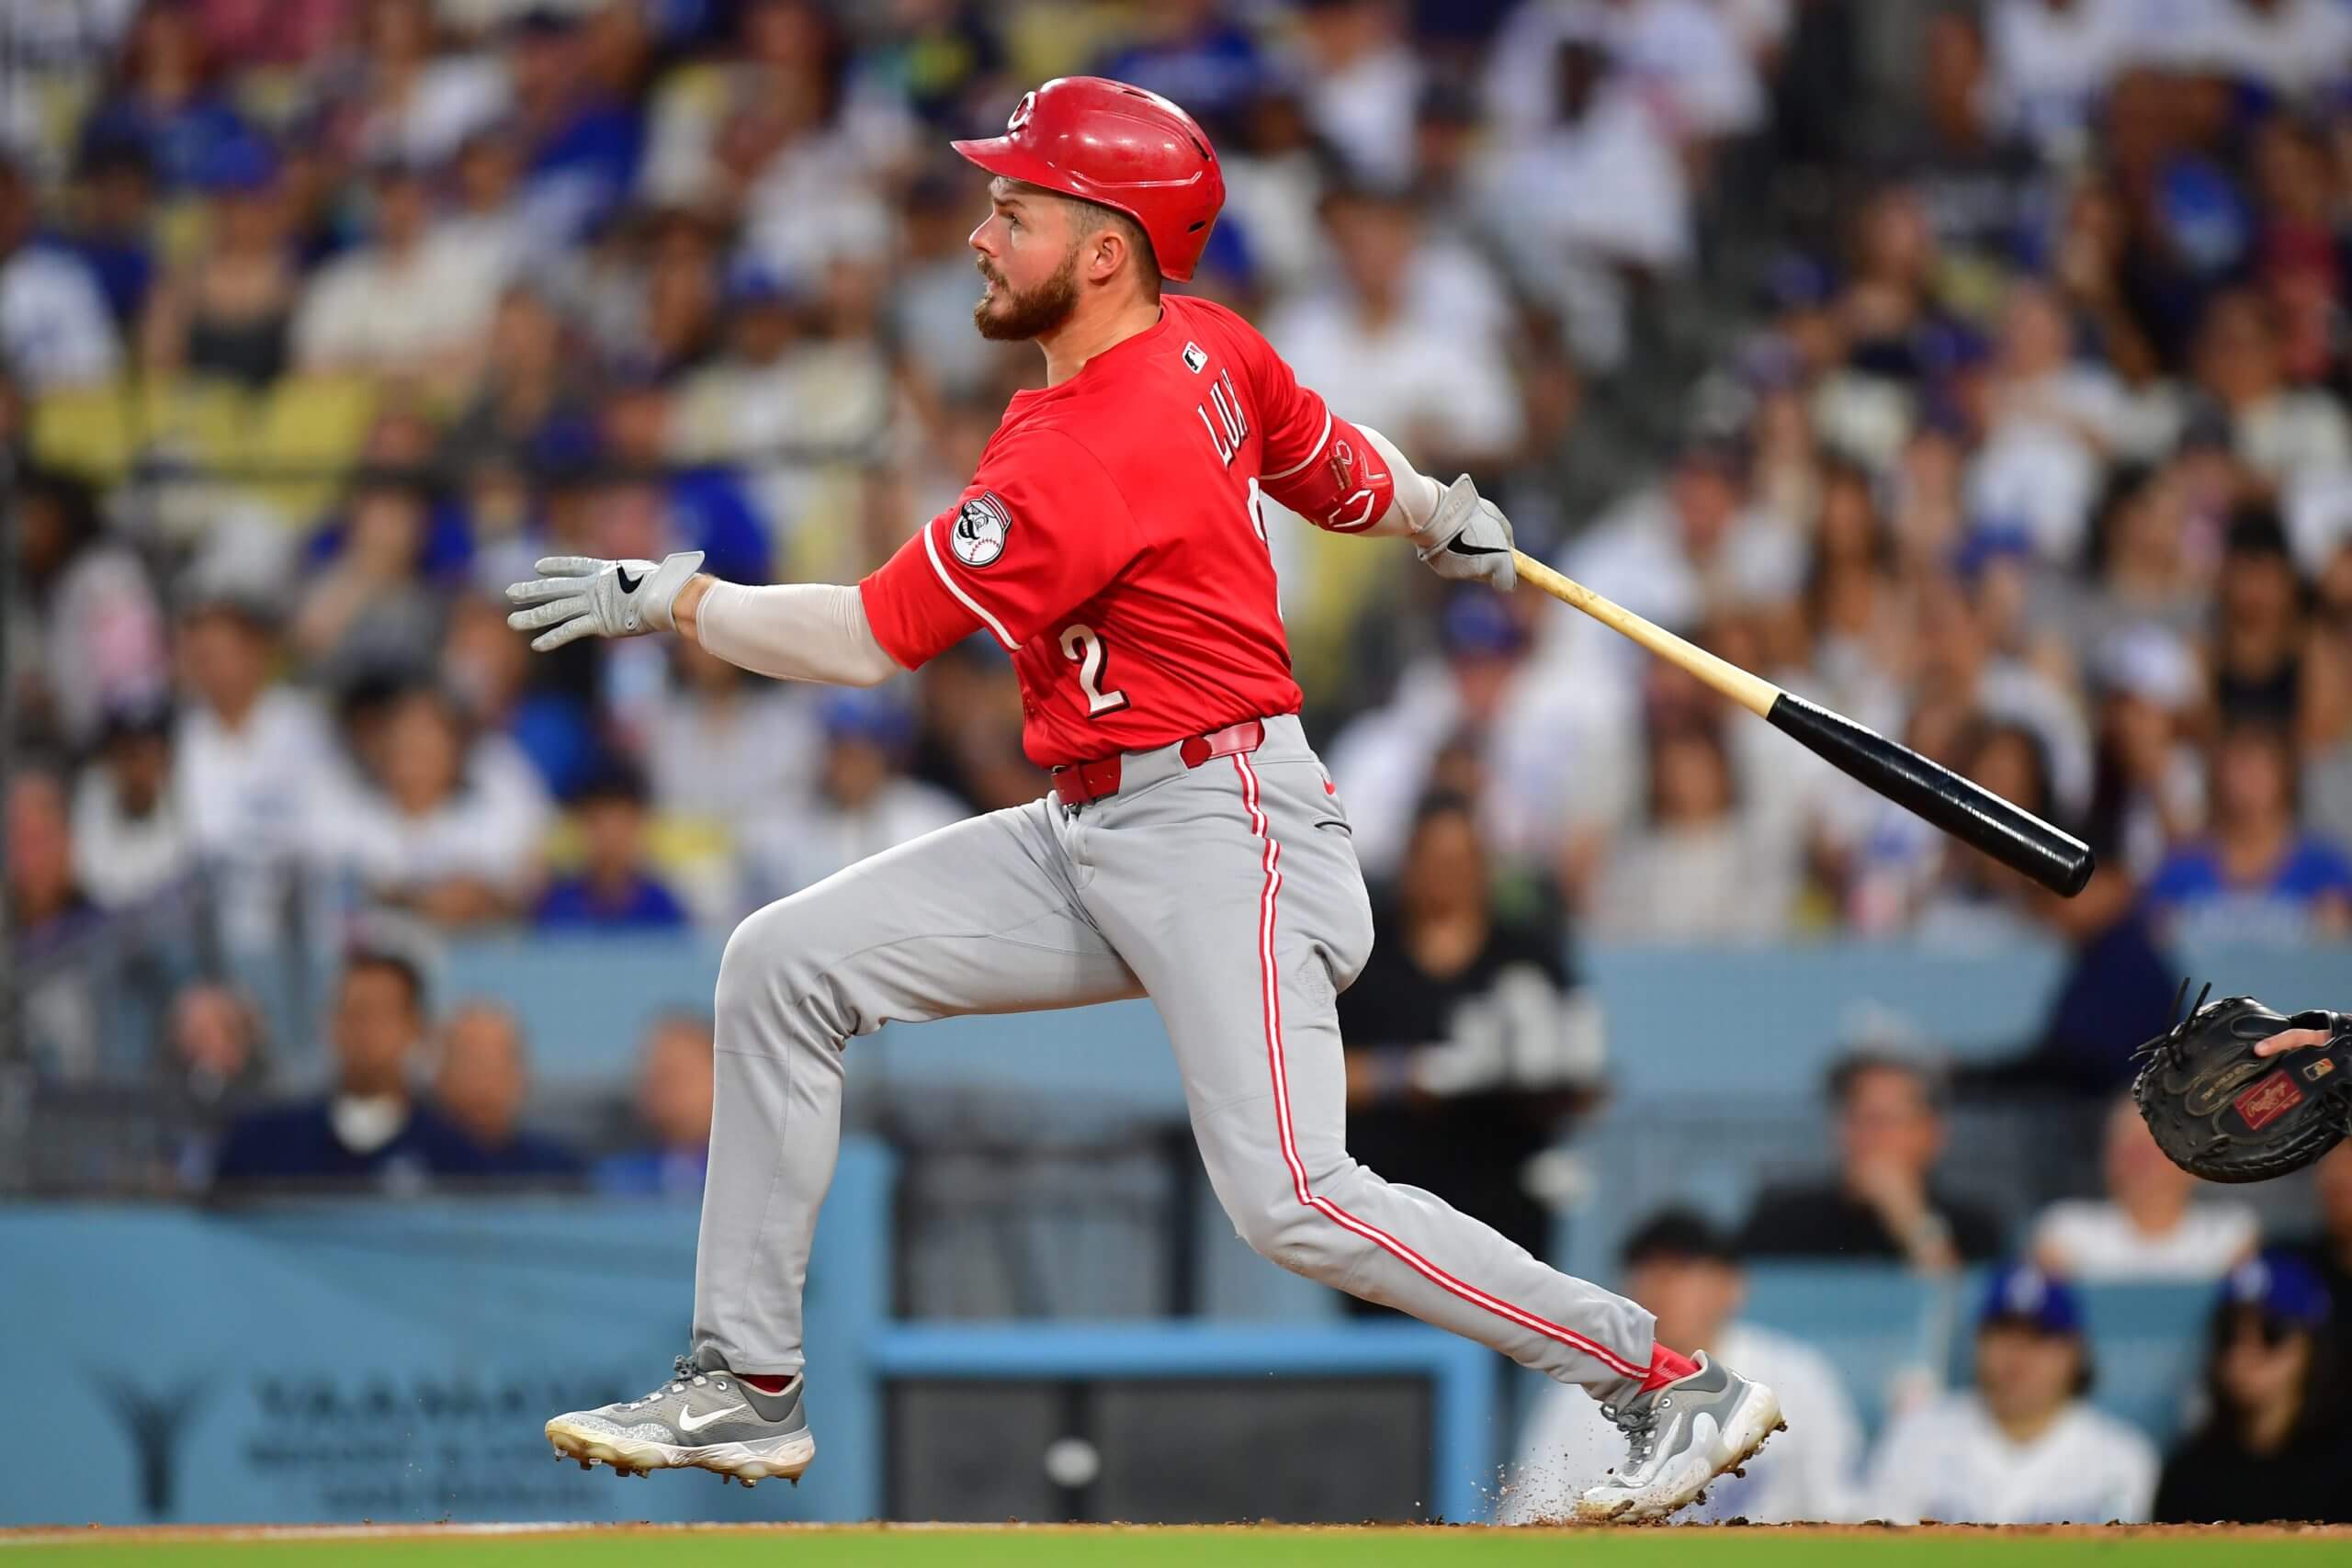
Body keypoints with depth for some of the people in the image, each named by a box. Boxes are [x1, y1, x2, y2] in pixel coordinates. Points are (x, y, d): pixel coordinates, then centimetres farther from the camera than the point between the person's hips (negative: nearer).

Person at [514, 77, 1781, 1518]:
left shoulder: (1083, 458, -22)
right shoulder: (1206, 347, 5)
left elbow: (866, 642, -17)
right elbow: (1338, 473, 23)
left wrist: (673, 600, -7)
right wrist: (1442, 518, 44)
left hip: (1220, 822, -10)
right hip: (1089, 843, 10)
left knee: (1293, 1199, -20)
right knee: (785, 964, 3)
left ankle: (1671, 1385, -9)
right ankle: (750, 1386, 6)